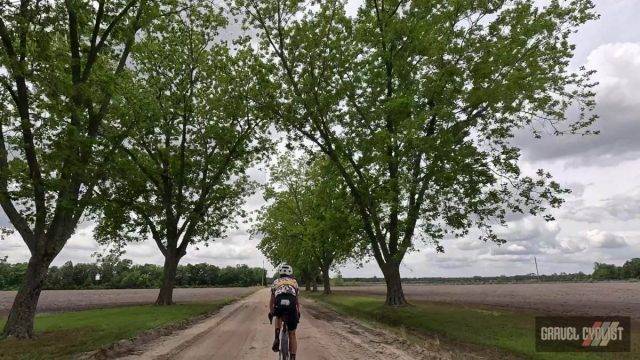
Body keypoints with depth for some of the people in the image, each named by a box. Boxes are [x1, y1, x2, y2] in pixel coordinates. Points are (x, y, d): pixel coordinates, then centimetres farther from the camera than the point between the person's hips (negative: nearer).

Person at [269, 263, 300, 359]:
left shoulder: (276, 282, 26)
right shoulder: (294, 281, 27)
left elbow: (272, 300, 28)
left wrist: (271, 312, 39)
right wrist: (298, 312, 39)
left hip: (279, 306, 0)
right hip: (291, 306, 0)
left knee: (278, 317, 37)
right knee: (292, 334, 15)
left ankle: (277, 338, 17)